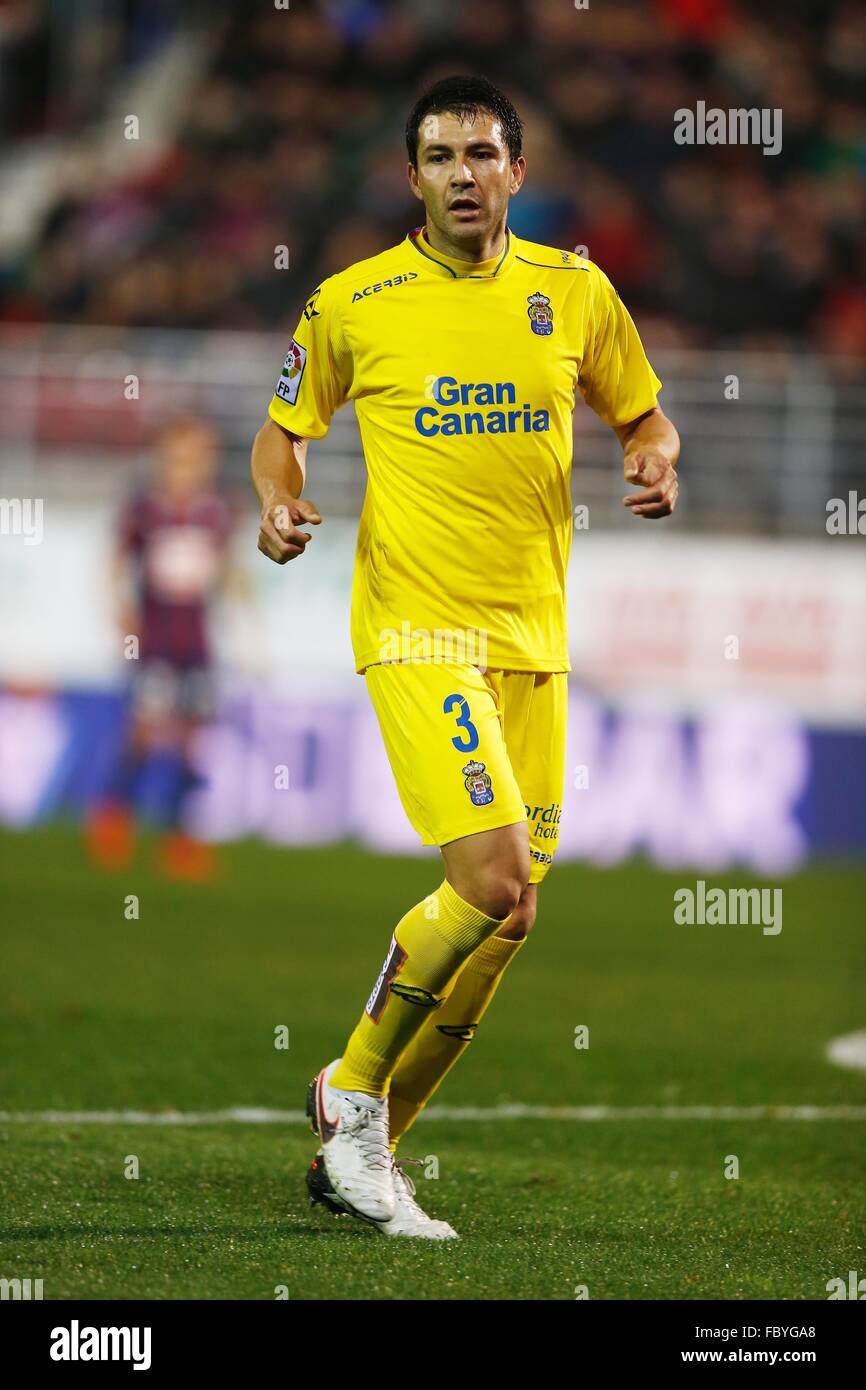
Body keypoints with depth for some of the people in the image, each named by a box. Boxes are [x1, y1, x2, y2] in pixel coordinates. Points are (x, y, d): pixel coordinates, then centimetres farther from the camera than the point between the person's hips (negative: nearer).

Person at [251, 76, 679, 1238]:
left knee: (501, 919, 5)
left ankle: (360, 1154, 18)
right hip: (417, 628, -5)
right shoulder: (353, 304, -2)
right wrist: (278, 505, -9)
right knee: (496, 888, -19)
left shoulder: (575, 291, 6)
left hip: (535, 637, 5)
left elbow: (641, 410, 19)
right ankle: (353, 1091, 2)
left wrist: (656, 463, -4)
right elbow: (284, 429, 11)